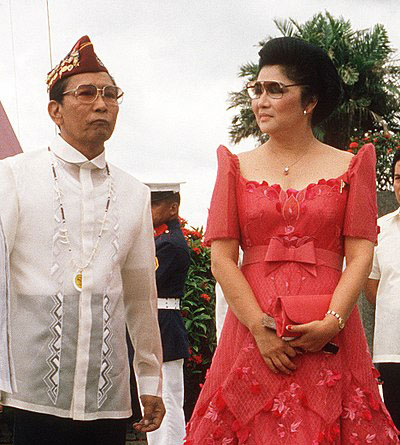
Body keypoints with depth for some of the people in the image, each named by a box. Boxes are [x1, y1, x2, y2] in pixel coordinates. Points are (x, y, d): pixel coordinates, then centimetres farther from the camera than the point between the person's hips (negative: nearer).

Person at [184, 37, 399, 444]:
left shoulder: (350, 167, 8)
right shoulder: (238, 166, 11)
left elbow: (360, 256, 1)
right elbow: (222, 259, 3)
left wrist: (332, 322, -14)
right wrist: (260, 328, -9)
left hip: (329, 338, -1)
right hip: (251, 328, 1)